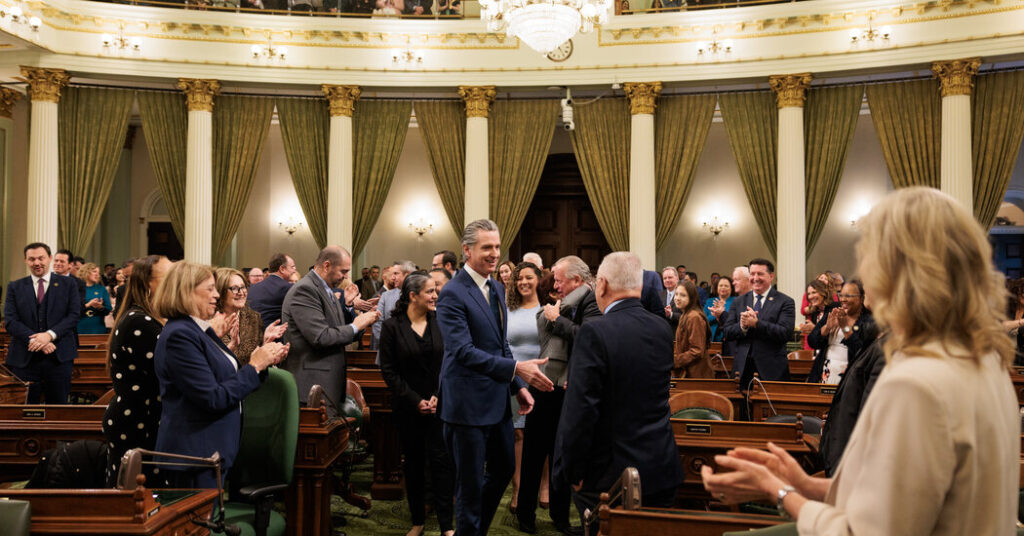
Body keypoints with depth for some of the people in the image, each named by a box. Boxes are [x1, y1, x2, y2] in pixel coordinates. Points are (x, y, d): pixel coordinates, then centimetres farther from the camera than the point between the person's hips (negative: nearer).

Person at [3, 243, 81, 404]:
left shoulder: (68, 284, 7)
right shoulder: (14, 287, 9)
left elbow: (74, 315, -1)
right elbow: (10, 321, 0)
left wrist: (50, 335, -16)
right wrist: (35, 340, -14)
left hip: (59, 356, -1)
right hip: (25, 358, 1)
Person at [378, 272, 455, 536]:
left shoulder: (440, 322, 2)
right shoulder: (392, 326, -3)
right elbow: (388, 370, -4)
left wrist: (440, 396, -9)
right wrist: (415, 400, -9)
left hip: (440, 404, 1)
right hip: (408, 407, 0)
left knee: (441, 460, -4)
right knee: (413, 463, 9)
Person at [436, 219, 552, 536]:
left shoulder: (497, 289, 9)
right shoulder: (453, 295, -17)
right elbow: (463, 351, -26)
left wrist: (519, 386, 8)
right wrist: (516, 368, -33)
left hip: (497, 399, 9)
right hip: (468, 402, -8)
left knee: (504, 469, 21)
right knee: (471, 484, 5)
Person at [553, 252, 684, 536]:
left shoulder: (594, 332, -18)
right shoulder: (664, 329, 2)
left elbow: (580, 409, -21)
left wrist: (572, 471, -11)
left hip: (608, 474, -5)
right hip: (661, 470, 6)